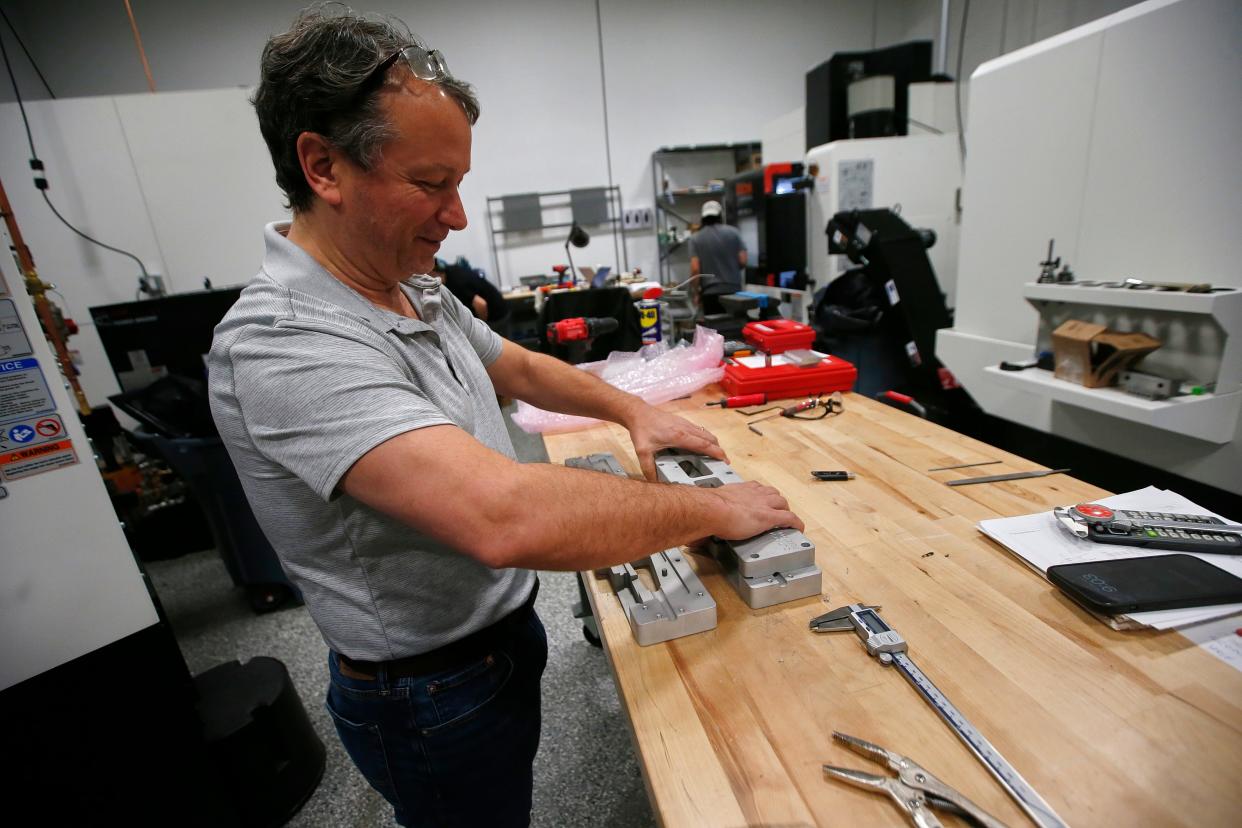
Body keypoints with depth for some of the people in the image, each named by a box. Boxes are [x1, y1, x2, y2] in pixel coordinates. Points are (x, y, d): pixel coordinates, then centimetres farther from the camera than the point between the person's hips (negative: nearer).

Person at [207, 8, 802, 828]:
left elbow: (519, 366, 12)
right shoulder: (283, 344, -32)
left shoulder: (419, 291, -2)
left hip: (500, 631, 8)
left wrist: (632, 409, -3)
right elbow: (504, 516, -44)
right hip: (435, 697, -7)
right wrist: (717, 508, -31)